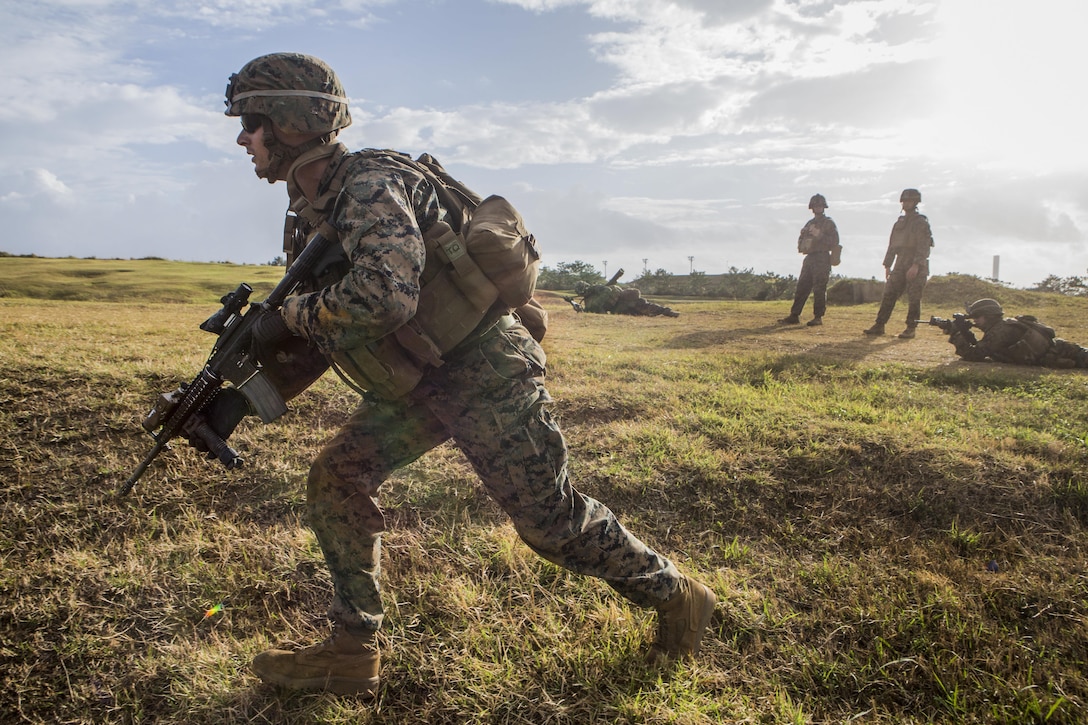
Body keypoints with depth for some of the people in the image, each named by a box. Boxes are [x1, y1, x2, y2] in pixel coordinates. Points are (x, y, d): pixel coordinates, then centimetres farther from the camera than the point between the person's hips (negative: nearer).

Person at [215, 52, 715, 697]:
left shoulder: (369, 185, -20)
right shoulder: (312, 211, 11)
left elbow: (385, 295, -38)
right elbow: (319, 334, 16)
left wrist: (291, 318, -22)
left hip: (484, 374, -9)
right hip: (416, 381, 9)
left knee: (552, 520, -1)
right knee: (337, 477, 1)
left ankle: (676, 597, 23)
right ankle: (352, 654, 13)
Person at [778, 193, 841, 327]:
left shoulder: (829, 223, 1)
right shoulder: (809, 223, 20)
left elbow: (835, 241, -9)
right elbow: (801, 238, 22)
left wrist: (819, 235, -19)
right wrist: (802, 246, 0)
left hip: (822, 259, -6)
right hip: (809, 258, 6)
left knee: (819, 290, -7)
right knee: (802, 287, 4)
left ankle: (818, 317, -3)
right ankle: (794, 316, 6)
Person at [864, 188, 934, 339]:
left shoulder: (921, 222, -4)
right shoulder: (899, 222, 16)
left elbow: (923, 246, -14)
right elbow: (892, 244, 19)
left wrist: (916, 265, -23)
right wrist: (887, 265, 12)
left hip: (916, 266, -6)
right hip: (900, 265, 6)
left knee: (914, 298, -3)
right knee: (888, 294, 0)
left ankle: (910, 329, 2)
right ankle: (879, 325, 2)